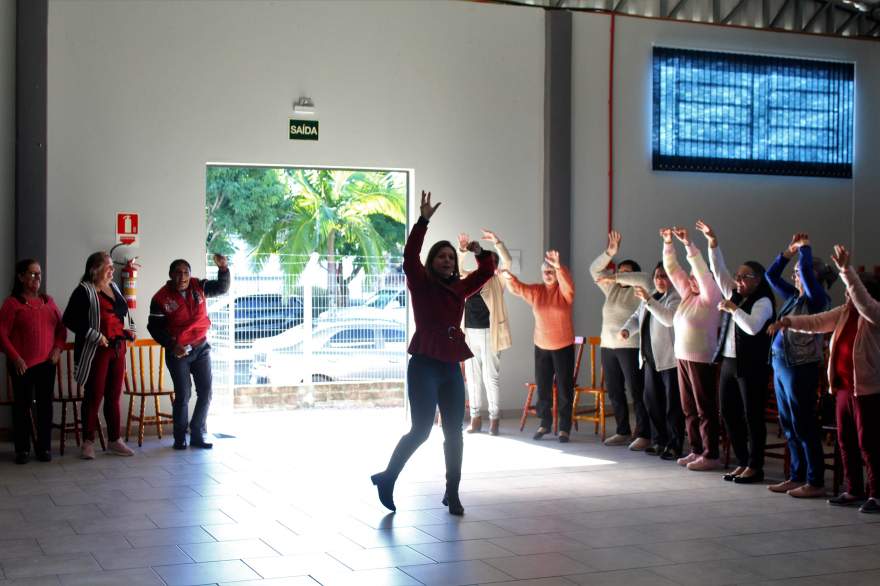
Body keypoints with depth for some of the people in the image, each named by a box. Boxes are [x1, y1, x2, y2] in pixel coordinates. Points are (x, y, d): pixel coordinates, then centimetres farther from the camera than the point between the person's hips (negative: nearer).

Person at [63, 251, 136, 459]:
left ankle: (114, 440, 18)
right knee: (94, 396, -1)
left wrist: (130, 328, 8)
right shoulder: (84, 291, -9)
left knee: (114, 396, 11)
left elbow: (124, 312, 27)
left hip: (117, 349, 7)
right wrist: (95, 335, -18)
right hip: (96, 351, -7)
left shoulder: (114, 288, 13)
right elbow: (69, 319, -15)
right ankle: (88, 442, 8)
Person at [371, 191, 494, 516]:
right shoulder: (421, 284, -2)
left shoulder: (459, 288, 13)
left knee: (454, 433, 6)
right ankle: (387, 479, 11)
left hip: (451, 368, 6)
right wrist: (423, 221, -24)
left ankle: (452, 494, 15)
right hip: (424, 366, -6)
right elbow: (410, 258, -19)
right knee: (421, 429, -9)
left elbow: (487, 272, 24)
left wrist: (480, 253, 4)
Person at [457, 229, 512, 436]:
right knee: (472, 377, 7)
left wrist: (496, 241, -21)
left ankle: (494, 419, 4)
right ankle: (475, 418, 13)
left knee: (491, 377, -2)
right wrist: (462, 250, -10)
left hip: (489, 334, -4)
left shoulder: (497, 280, 1)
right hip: (470, 333, 4)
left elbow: (507, 261, -11)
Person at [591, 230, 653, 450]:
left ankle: (644, 435, -3)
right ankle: (623, 432, 19)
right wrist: (609, 253, -3)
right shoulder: (612, 289, 16)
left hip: (631, 347, -7)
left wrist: (615, 277, -21)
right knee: (614, 392, 10)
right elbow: (595, 270, 12)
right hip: (608, 346, 7)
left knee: (637, 392, -7)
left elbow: (645, 279, -23)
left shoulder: (638, 291, -2)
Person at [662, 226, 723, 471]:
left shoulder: (711, 296, -7)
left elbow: (701, 270, -19)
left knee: (705, 409, -4)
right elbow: (672, 269, 11)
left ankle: (711, 455, 0)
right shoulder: (687, 294, 12)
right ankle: (696, 451, 18)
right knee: (689, 409, 11)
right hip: (682, 356, 8)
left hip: (702, 359, -8)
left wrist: (688, 243, -22)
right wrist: (668, 243, 2)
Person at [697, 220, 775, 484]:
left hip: (752, 366, -8)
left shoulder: (763, 302, -8)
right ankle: (742, 462, 18)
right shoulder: (734, 295, 13)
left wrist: (733, 309, -18)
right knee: (729, 414, 8)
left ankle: (755, 467, 5)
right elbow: (719, 270, 11)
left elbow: (753, 327, -23)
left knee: (752, 416, -2)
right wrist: (712, 242, 4)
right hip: (728, 362, 8)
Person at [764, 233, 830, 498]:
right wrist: (789, 251, 13)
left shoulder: (816, 298, -9)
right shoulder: (793, 296, 12)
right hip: (780, 364, 8)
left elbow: (806, 270, -22)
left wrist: (804, 247, -5)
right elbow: (772, 275, 21)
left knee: (804, 425, -4)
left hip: (801, 367, -8)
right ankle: (796, 476, 21)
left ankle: (815, 482, 2)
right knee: (789, 425, 12)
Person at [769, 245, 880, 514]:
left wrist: (846, 270, -34)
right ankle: (853, 490, 23)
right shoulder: (843, 312, 11)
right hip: (843, 386, 8)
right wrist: (788, 321, -6)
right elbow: (815, 322, 9)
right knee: (846, 441, 13)